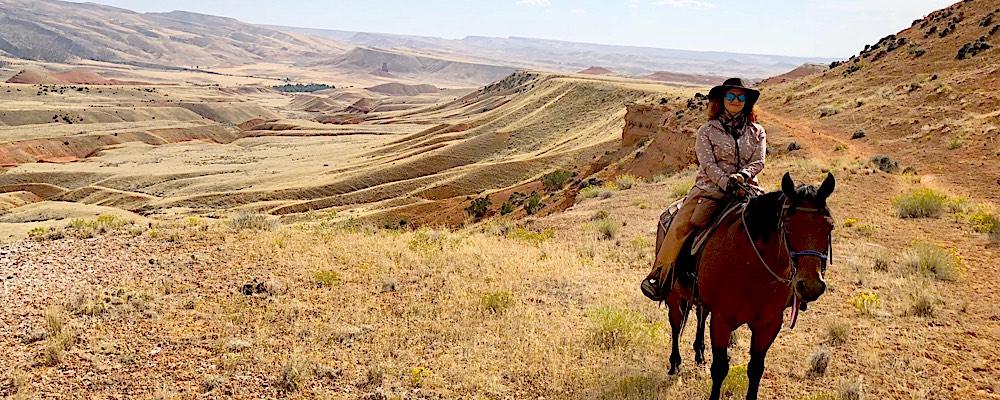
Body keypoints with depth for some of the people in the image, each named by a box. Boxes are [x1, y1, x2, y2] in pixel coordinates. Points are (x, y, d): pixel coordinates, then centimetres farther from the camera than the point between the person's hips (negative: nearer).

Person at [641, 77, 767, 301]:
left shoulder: (756, 132, 16)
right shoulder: (707, 131, 8)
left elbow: (758, 162, 4)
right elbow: (708, 164, -4)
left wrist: (742, 176, -17)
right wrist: (727, 183, -20)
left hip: (747, 189, 3)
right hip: (710, 189, -2)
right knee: (681, 226, -22)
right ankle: (658, 277, -13)